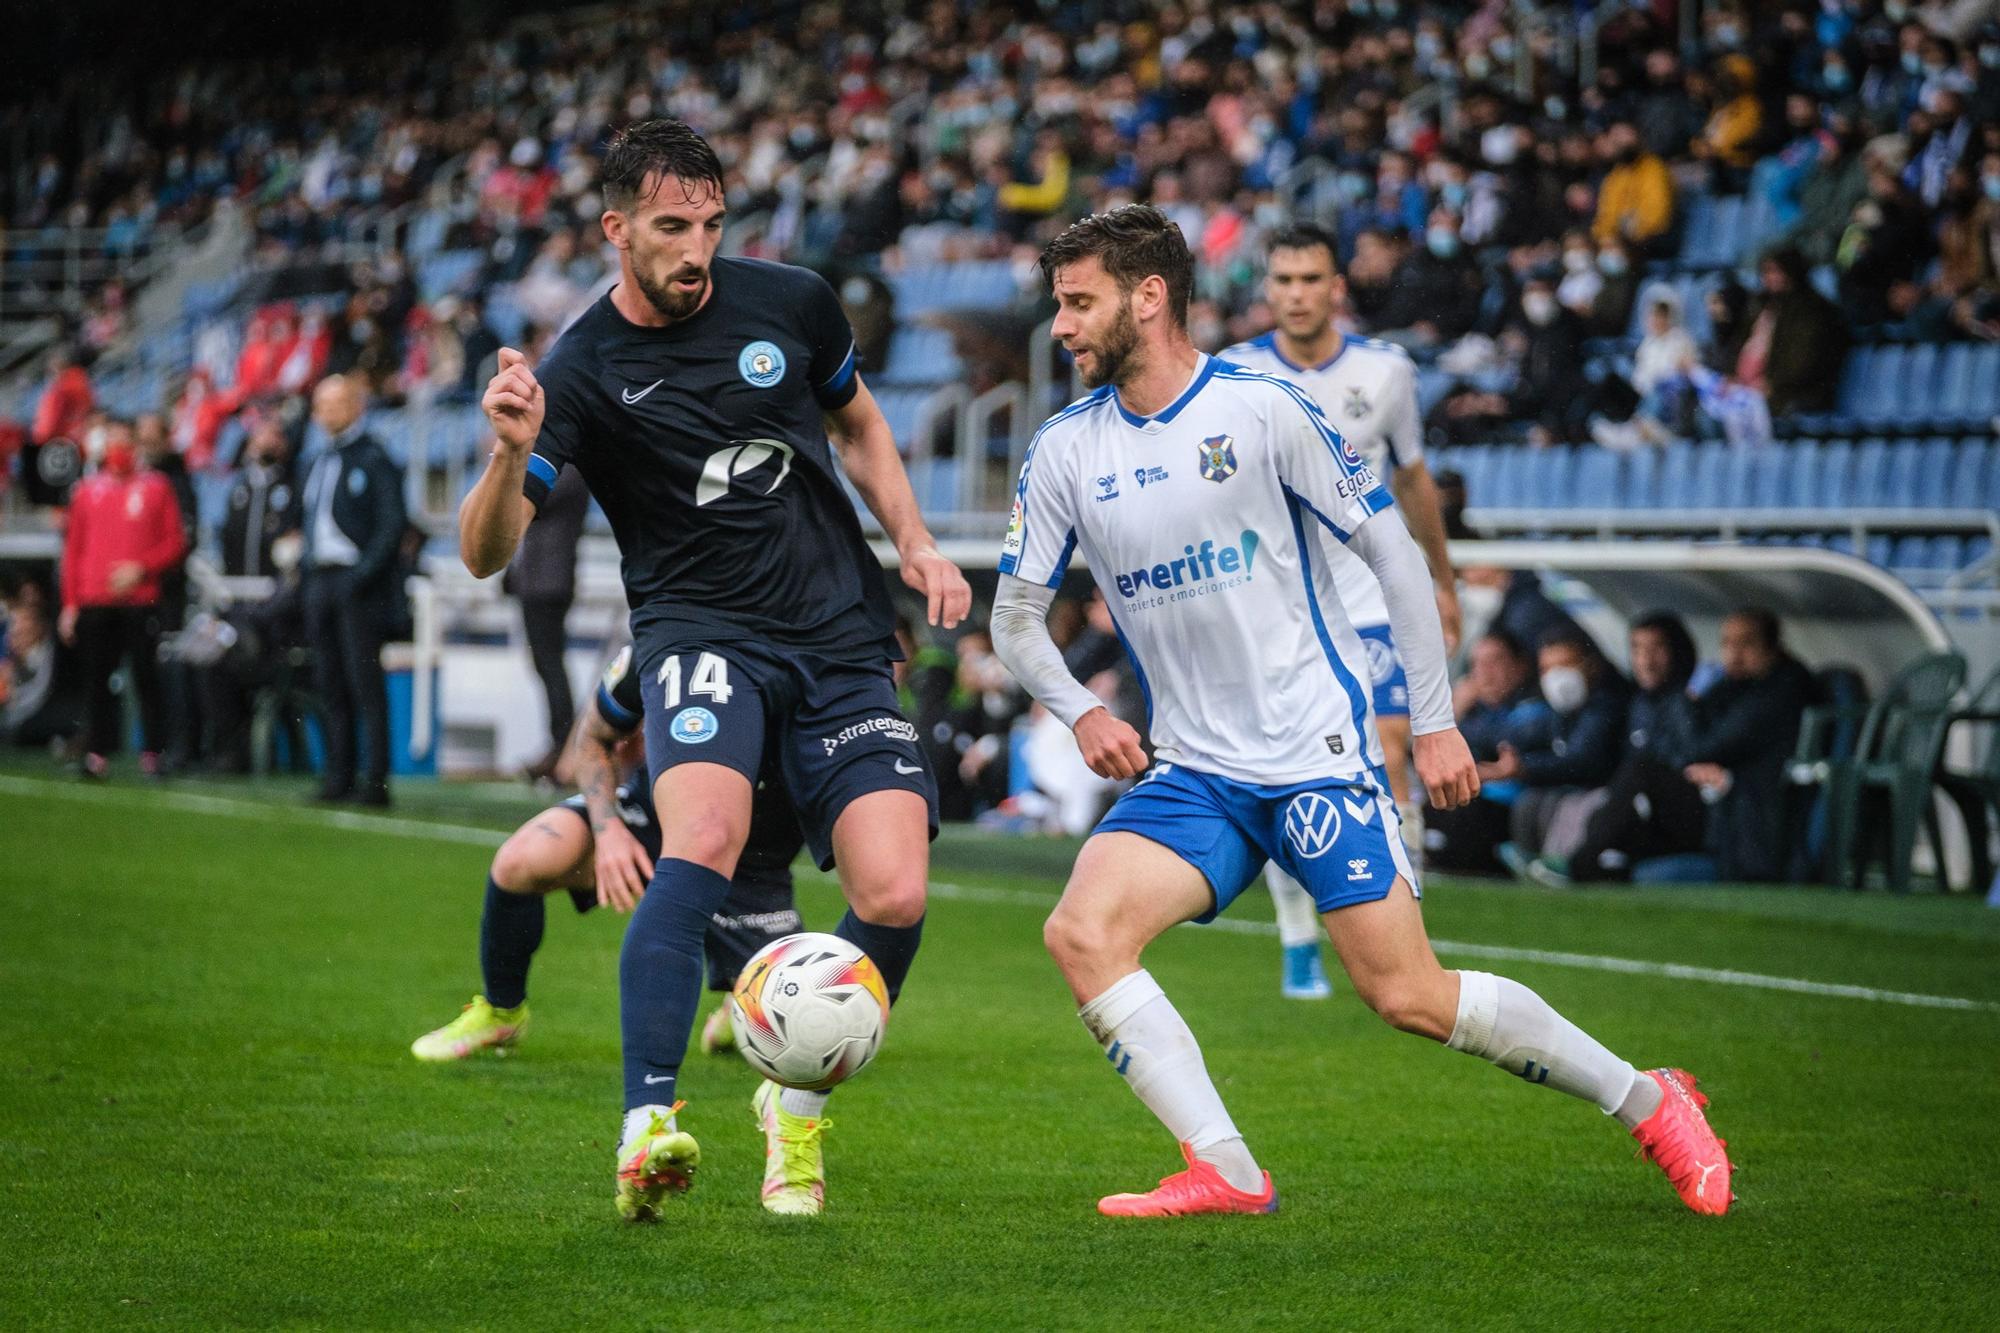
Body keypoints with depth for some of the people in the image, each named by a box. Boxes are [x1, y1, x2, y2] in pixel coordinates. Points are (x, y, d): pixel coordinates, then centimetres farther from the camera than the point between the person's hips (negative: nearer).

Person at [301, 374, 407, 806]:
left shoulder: (375, 461, -5)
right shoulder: (319, 464, 19)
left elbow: (392, 524, -12)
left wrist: (362, 575, -20)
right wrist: (310, 580, 14)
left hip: (360, 586, -8)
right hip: (322, 582, 8)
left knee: (365, 685, -10)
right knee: (330, 686, 7)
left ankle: (375, 781, -10)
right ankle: (338, 776, 10)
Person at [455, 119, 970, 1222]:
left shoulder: (791, 303, 2)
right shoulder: (580, 372, -8)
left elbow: (858, 427, 23)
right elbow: (486, 554, -13)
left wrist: (915, 545, 10)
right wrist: (511, 453, -32)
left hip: (843, 638, 3)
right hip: (698, 632, -3)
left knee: (893, 895, -13)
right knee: (705, 841, -32)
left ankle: (797, 1104, 13)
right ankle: (646, 1128, -32)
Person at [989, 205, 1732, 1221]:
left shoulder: (1260, 409, -7)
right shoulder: (1063, 451, 4)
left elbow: (1392, 551, -1)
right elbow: (1015, 616, 13)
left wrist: (1435, 719, -2)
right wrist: (1079, 712, -5)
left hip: (1317, 751, -4)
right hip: (1191, 773, 4)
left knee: (1406, 994, -9)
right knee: (1080, 932, -20)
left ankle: (1648, 1103, 10)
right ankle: (1226, 1173, -16)